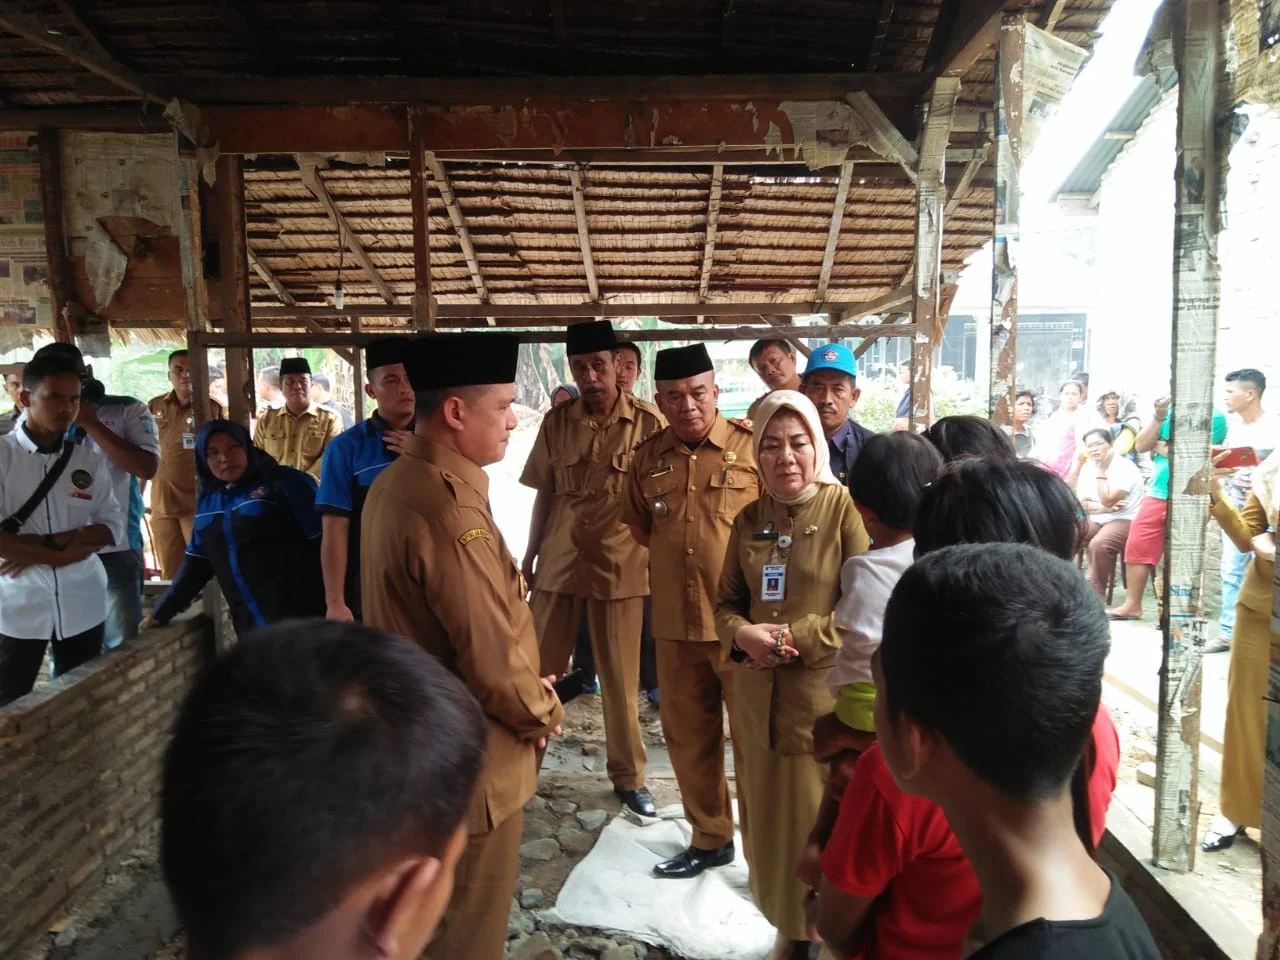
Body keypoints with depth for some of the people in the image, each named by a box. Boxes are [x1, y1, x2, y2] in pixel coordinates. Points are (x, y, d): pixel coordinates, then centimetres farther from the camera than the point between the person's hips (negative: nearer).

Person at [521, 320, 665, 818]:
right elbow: (544, 494, 8)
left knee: (620, 679, 9)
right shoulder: (556, 422, 1)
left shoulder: (648, 421, -8)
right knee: (536, 669, 10)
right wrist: (529, 555, 11)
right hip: (558, 562, 3)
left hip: (621, 566, -2)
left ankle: (629, 776, 25)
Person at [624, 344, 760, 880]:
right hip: (675, 622, 5)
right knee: (688, 735, 16)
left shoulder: (752, 447, -8)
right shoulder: (647, 457, 6)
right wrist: (675, 556, 7)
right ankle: (709, 838, 35)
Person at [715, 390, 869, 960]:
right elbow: (727, 601, 13)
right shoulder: (749, 520, 8)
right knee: (773, 819, 16)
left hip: (829, 698, -5)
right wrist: (742, 635, -9)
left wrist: (794, 637, -16)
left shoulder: (845, 508, -9)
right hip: (761, 699, 5)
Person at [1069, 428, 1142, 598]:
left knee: (1098, 544, -35)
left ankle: (1096, 594, -23)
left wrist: (1101, 471, -17)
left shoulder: (1125, 468, -12)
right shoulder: (1087, 467, 7)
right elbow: (1081, 503, 1)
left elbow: (1107, 500, -21)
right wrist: (1104, 508, -17)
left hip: (1124, 521, -6)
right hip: (1095, 521, 6)